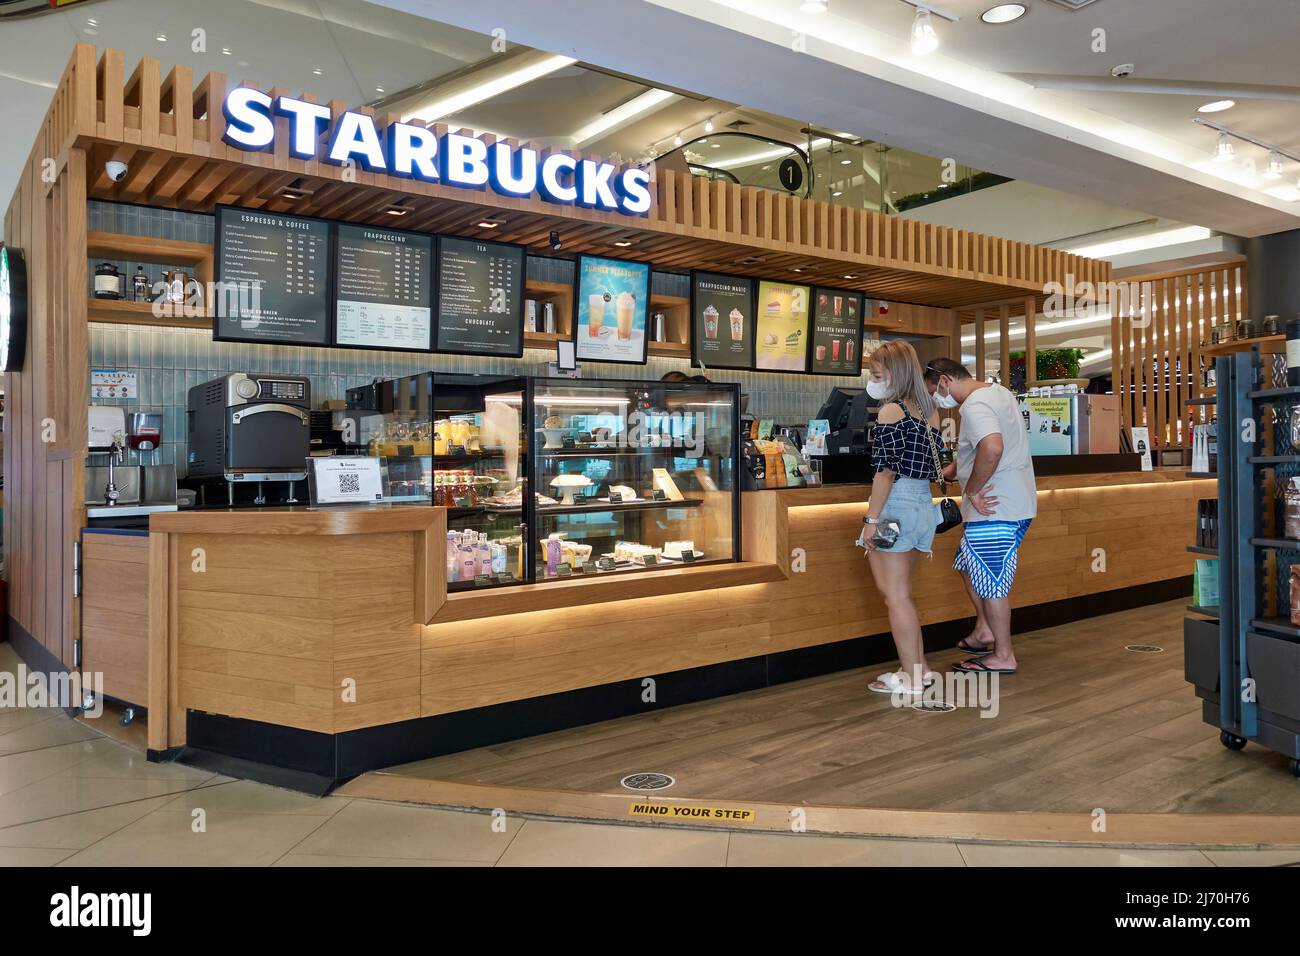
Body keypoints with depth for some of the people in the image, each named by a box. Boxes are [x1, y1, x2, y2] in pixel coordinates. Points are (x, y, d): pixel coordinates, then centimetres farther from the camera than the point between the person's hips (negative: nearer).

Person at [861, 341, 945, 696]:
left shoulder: (891, 410, -12)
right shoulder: (930, 411, 12)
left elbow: (886, 471, -16)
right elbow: (932, 465, 13)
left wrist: (871, 519, -14)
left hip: (895, 506, -8)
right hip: (924, 504, 8)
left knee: (896, 596, 0)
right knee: (901, 593, 19)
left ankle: (911, 680, 7)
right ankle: (919, 668, 25)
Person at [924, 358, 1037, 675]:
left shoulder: (975, 406, -19)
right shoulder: (998, 392, 14)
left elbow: (992, 448, -37)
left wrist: (972, 490, -26)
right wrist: (953, 469, 18)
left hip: (994, 510, -10)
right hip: (1013, 504, 10)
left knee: (990, 583, 1)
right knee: (969, 567, 22)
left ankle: (1003, 657, 12)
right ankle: (984, 631, 32)